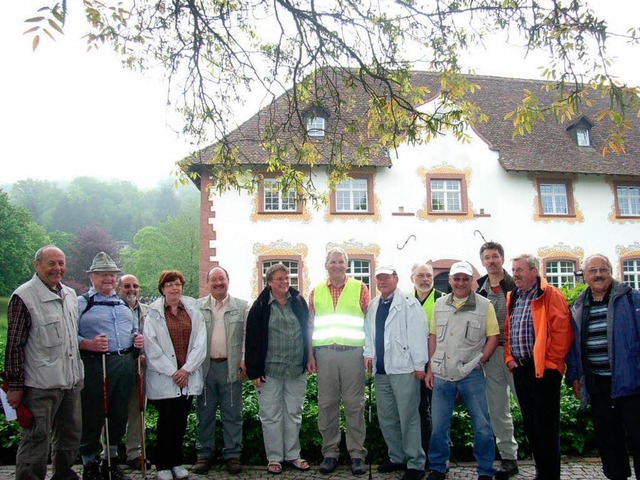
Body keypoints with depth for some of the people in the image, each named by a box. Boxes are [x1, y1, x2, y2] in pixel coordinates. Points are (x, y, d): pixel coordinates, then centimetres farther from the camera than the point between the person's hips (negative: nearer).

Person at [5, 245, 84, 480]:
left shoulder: (70, 294, 10)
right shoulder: (24, 297, -11)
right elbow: (14, 345, -11)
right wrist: (15, 386, -12)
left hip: (71, 381, 7)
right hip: (40, 385, -7)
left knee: (71, 435, 17)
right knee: (36, 440, 1)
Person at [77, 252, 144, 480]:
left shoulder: (124, 303, 18)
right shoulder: (81, 303, -2)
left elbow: (134, 329, 26)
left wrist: (138, 339, 6)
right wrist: (89, 344, -25)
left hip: (125, 365, 6)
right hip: (95, 365, -6)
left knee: (119, 415, 14)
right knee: (92, 417, 2)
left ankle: (111, 460, 30)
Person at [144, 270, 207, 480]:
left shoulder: (193, 310, 7)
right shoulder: (153, 313, 0)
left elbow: (200, 342, 1)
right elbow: (151, 346, -7)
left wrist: (187, 369, -8)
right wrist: (172, 371, -11)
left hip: (188, 377, 3)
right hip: (163, 377, -2)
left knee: (181, 421, 9)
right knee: (166, 421, 2)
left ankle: (177, 462, 23)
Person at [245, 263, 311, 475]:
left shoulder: (299, 302, 5)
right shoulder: (261, 306, -4)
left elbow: (307, 331, 10)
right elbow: (252, 340, -5)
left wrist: (308, 360, 5)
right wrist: (254, 371, -8)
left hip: (297, 370, 3)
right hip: (270, 370, -3)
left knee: (294, 414, 12)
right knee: (271, 416, 5)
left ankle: (293, 455, 24)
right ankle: (274, 458, 18)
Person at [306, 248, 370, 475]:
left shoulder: (359, 288, 4)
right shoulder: (316, 291, 10)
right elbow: (310, 325, 10)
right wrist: (309, 354, 4)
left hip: (352, 352, -2)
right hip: (324, 353, 2)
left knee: (354, 404, 3)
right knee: (326, 404, 7)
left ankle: (356, 453, 14)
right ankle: (330, 452, 19)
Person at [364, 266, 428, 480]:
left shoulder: (409, 303, -7)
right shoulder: (373, 305, 13)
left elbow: (417, 334, -11)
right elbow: (369, 332, 19)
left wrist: (419, 365, -13)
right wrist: (368, 354, 6)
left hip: (403, 368, -7)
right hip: (381, 369, 7)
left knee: (408, 417, -2)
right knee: (386, 417, 14)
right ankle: (397, 457, 29)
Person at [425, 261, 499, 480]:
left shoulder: (484, 305, -1)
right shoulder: (439, 304, 9)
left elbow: (493, 337, -1)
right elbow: (433, 337, 11)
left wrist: (478, 361, -9)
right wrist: (430, 368, 8)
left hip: (471, 374, -3)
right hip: (441, 374, 3)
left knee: (482, 424, 4)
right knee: (438, 424, 10)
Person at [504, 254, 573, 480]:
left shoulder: (550, 295, -7)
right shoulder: (511, 298, 14)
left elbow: (562, 332, -13)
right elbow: (506, 332, 17)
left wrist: (548, 362, -14)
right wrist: (509, 358, 5)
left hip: (544, 368, -7)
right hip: (519, 368, 7)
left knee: (546, 425, -1)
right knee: (529, 423, 14)